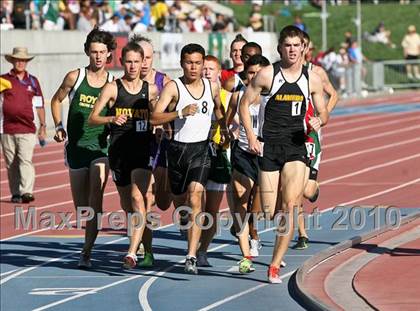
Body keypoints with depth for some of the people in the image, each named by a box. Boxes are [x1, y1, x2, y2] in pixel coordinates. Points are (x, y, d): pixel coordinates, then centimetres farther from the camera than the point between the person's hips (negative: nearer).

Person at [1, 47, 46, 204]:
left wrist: (43, 126, 12)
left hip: (27, 129, 0)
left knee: (26, 160, -14)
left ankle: (27, 192, -22)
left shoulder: (32, 81, 12)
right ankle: (15, 194, 14)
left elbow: (39, 105, 17)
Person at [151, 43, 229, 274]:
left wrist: (224, 132, 28)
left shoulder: (212, 87, 6)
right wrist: (181, 112, -27)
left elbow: (219, 111, 28)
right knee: (179, 202, 12)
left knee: (195, 199, -17)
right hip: (178, 149, 0)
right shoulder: (173, 87, -6)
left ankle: (192, 257, -24)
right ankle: (192, 236, 44)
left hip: (201, 150, 0)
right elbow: (154, 118, -17)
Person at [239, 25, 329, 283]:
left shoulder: (312, 80, 4)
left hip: (296, 147, 1)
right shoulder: (267, 75, -2)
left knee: (289, 206, -13)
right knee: (269, 212, -3)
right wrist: (251, 137, -6)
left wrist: (319, 121, -11)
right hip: (269, 146, -1)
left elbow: (324, 113, 13)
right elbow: (245, 103, 4)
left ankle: (275, 266, -8)